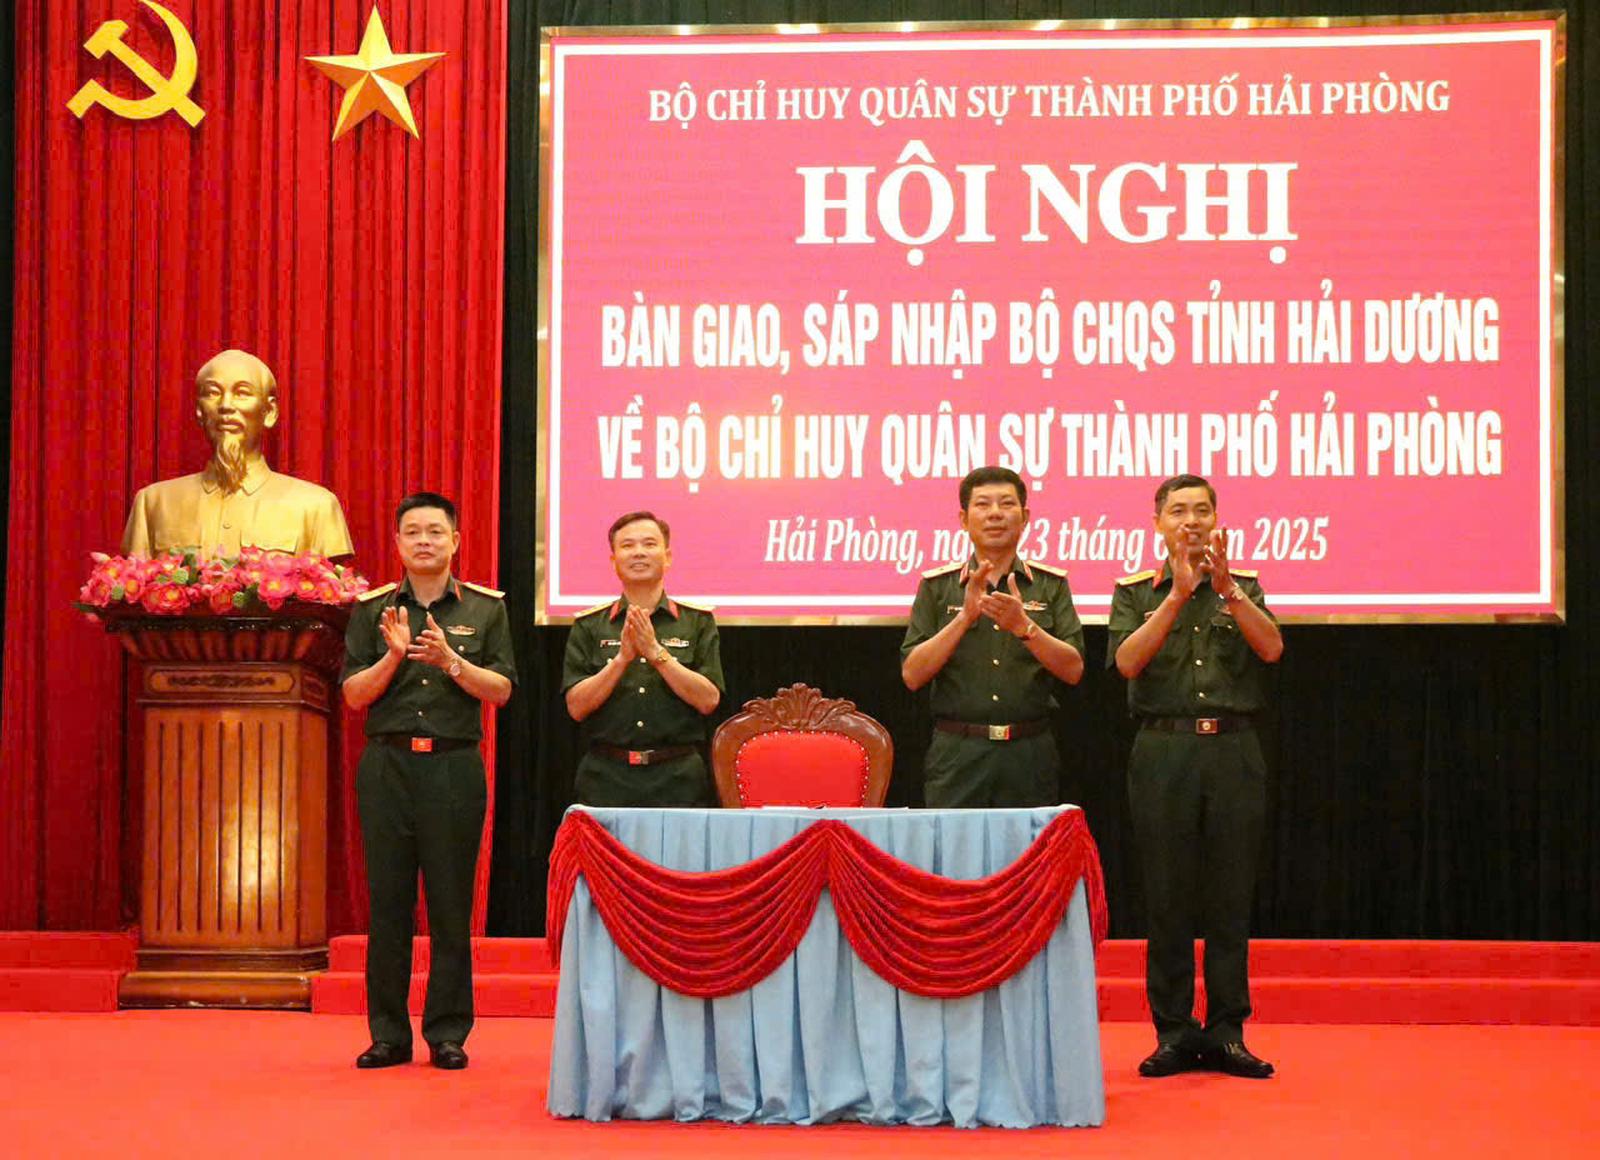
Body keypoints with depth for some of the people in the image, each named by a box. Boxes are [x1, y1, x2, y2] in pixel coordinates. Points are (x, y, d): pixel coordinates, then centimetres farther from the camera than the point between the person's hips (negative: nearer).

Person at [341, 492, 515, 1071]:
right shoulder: (372, 609, 9)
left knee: (451, 903, 1)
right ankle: (388, 1033, 9)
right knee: (387, 900, 2)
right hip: (387, 765, 1)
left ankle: (448, 1033, 8)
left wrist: (451, 661, -13)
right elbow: (353, 694, 4)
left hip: (454, 765, -1)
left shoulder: (485, 608, 7)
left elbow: (501, 690, 2)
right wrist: (393, 657, -12)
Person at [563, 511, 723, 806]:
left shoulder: (697, 621, 8)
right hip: (606, 778, 0)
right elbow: (577, 707, 0)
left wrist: (656, 652, -11)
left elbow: (708, 700, -2)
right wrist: (622, 658, -12)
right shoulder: (589, 625, 9)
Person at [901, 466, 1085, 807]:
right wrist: (965, 616, -13)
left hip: (1029, 753, 1)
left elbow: (1073, 670, -1)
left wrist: (1024, 626, -17)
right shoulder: (937, 585, 6)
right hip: (957, 753, -1)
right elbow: (912, 675, -2)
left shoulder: (1051, 584, 8)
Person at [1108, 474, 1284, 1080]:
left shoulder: (1244, 586, 12)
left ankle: (1227, 1031, 8)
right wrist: (1178, 595, -17)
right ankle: (1173, 1031, 8)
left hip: (1234, 751, 1)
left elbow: (1271, 648, -5)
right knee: (1168, 898, 1)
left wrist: (1227, 589, -19)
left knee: (1231, 897, 2)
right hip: (1164, 752, -1)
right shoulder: (1136, 592, 8)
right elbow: (1127, 660, -9)